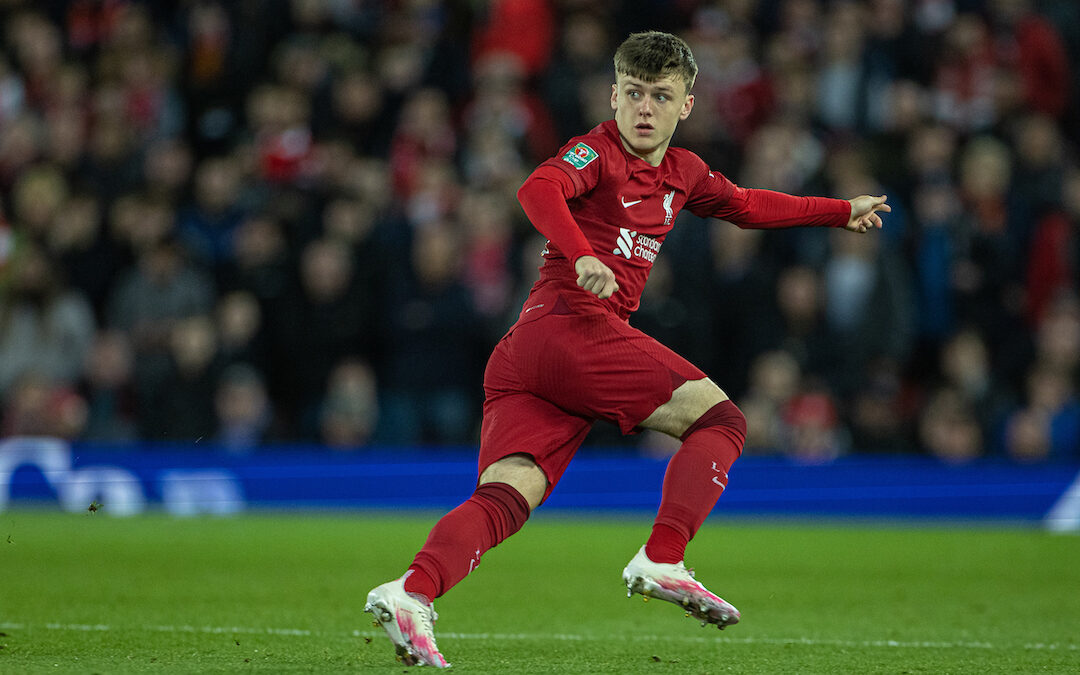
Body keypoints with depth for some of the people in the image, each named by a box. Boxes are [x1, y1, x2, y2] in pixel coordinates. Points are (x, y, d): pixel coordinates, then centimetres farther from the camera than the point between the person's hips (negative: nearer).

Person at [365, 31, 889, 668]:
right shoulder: (598, 151, 0)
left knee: (506, 497, -12)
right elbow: (540, 189, -21)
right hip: (570, 324, -8)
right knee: (719, 418, -8)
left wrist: (841, 211, 47)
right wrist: (581, 257, -38)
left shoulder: (682, 172, 27)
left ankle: (414, 591, -32)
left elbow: (746, 206, 44)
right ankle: (662, 560, -20)